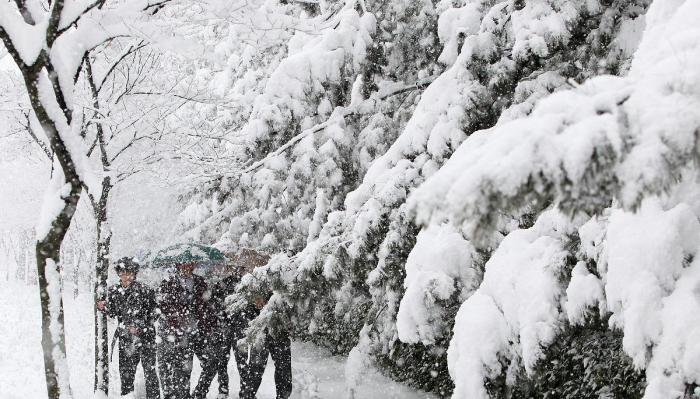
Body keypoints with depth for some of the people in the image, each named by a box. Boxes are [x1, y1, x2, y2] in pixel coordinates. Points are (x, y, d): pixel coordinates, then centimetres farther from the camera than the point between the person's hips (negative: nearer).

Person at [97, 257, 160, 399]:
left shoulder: (144, 290, -9)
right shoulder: (114, 291, 5)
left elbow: (153, 314, -5)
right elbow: (113, 313, 11)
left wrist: (139, 329, -12)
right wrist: (104, 308, -8)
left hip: (145, 335, -4)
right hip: (125, 338, 4)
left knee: (149, 369, -4)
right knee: (125, 370, 9)